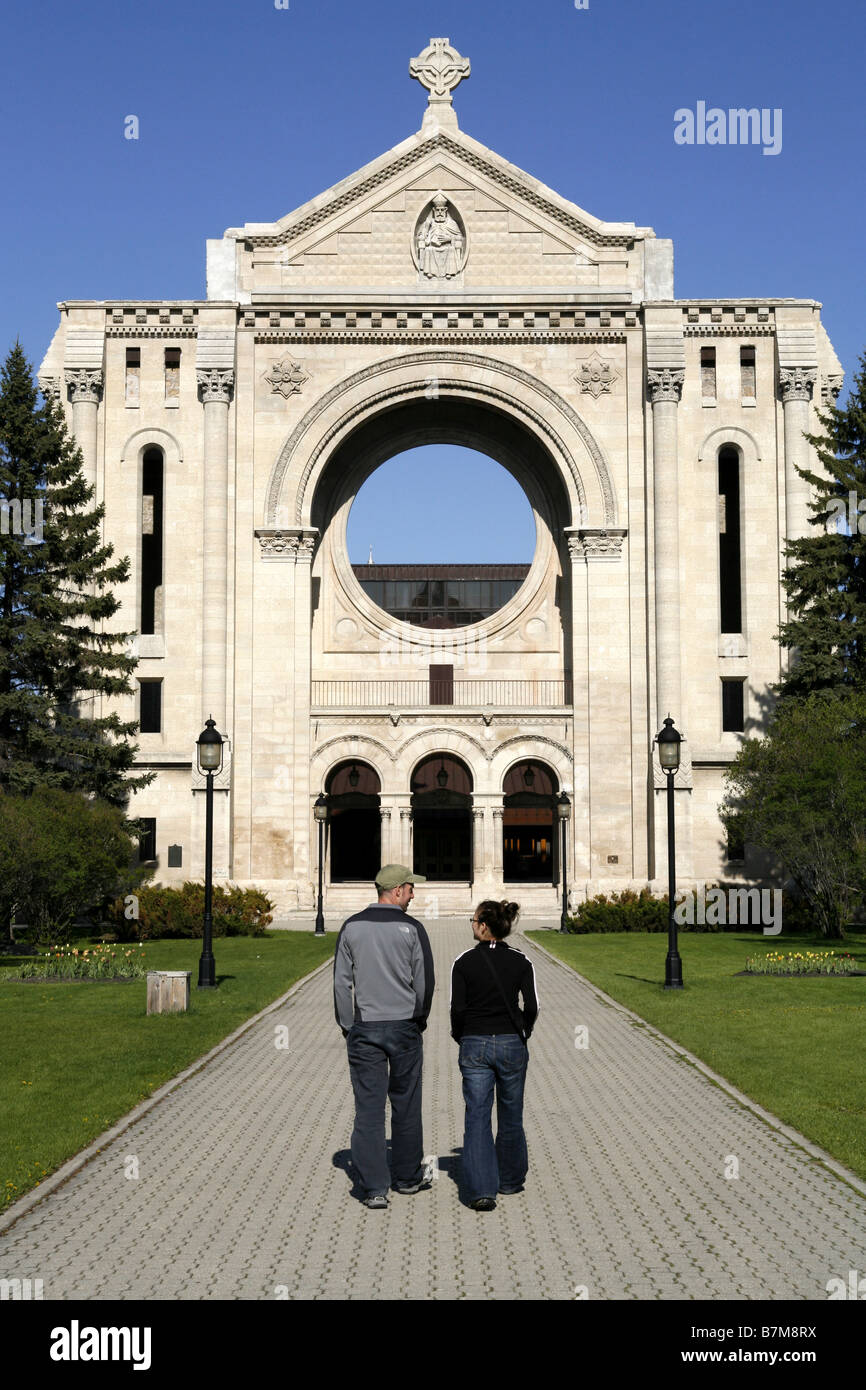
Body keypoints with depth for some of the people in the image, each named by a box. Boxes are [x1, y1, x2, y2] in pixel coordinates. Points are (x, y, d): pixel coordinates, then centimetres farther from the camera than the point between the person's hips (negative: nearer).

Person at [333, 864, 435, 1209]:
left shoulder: (352, 927, 2)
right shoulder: (411, 928, -6)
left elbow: (341, 982, 1)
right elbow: (425, 981, -5)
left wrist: (348, 1027, 8)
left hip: (364, 1028, 2)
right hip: (404, 1027, -1)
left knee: (368, 1108, 2)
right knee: (405, 1104, 13)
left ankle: (374, 1187, -1)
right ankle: (407, 1177, 25)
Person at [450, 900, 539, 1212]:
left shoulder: (464, 962, -6)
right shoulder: (520, 961, -2)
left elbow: (458, 1008, -8)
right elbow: (531, 1006, -7)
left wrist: (460, 1036, 9)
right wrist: (522, 1032, 10)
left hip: (474, 1046, -2)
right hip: (511, 1045, 2)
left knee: (477, 1118, 0)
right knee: (510, 1115, 18)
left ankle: (481, 1189, -11)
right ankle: (509, 1179, 33)